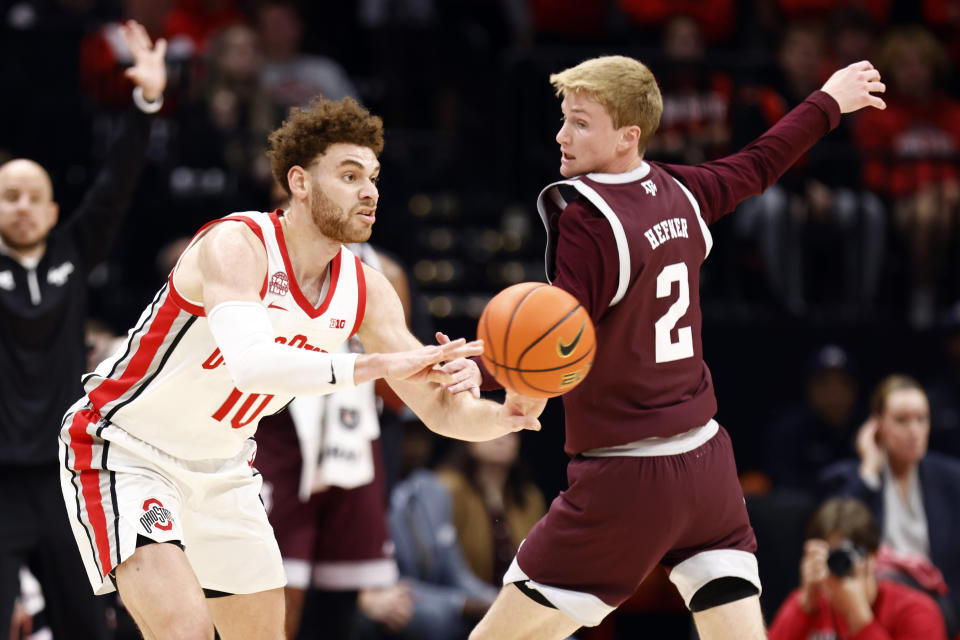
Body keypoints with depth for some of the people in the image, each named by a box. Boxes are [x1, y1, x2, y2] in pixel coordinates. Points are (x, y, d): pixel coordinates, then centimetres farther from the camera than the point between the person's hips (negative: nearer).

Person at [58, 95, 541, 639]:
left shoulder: (365, 292, -5)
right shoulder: (235, 246, -27)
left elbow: (443, 412, -5)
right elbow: (250, 363, -46)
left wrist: (503, 415, -28)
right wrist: (378, 365, -47)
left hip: (221, 471, 8)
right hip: (125, 455, -8)